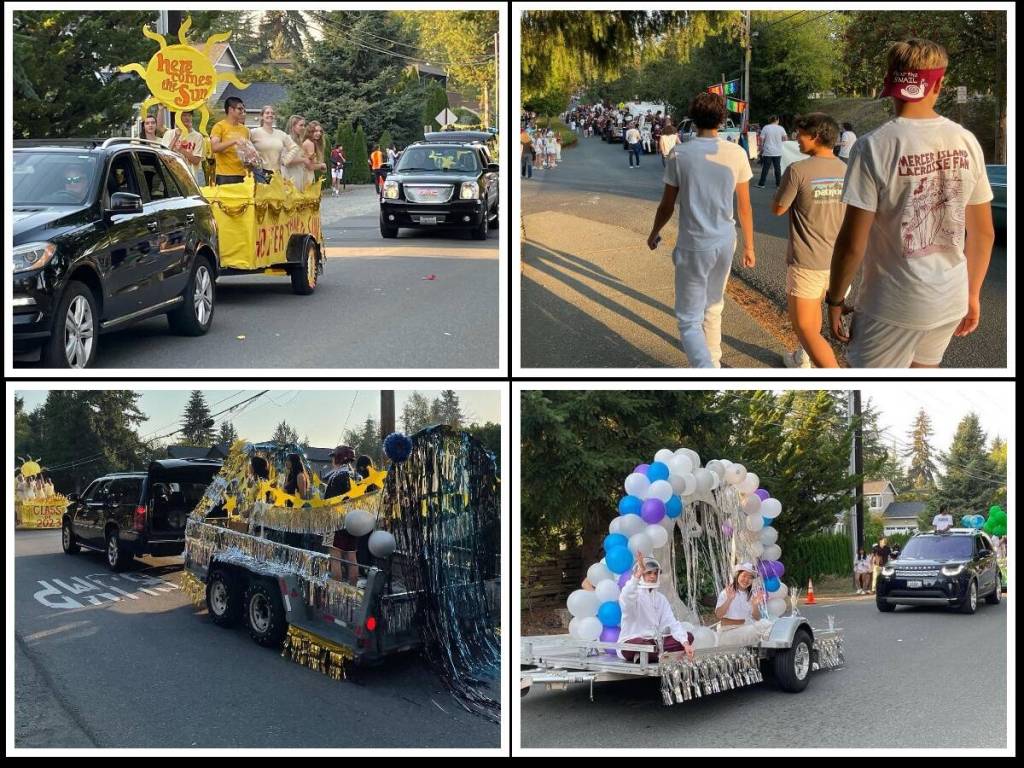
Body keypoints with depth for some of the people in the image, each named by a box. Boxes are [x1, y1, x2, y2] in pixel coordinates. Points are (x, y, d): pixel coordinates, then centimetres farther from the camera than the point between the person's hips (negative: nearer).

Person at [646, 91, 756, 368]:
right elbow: (744, 206, 2)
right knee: (713, 307, 25)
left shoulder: (680, 154, -11)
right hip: (725, 243, 4)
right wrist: (749, 246, 14)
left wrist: (654, 234, 17)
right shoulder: (737, 154, -5)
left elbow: (667, 205, -2)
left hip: (693, 246, -4)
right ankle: (713, 361, 39)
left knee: (689, 319, 1)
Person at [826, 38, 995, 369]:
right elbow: (984, 233, 7)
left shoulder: (874, 146, -15)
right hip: (952, 300, 5)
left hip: (894, 304, -5)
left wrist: (835, 299, 0)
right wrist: (972, 294, 20)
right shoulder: (966, 142, -1)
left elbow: (853, 242, -14)